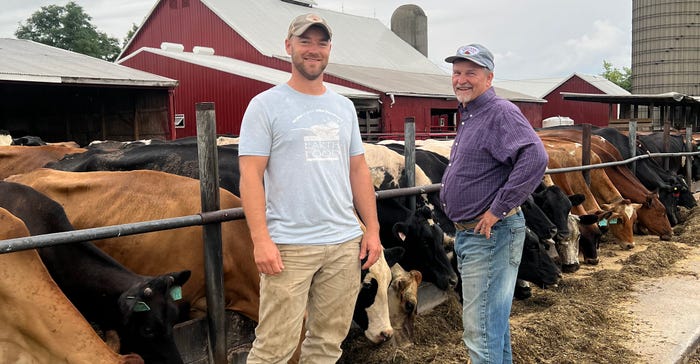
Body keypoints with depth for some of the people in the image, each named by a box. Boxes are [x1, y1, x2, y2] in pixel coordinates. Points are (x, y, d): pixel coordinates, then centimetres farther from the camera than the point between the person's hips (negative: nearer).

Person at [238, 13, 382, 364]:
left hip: (345, 243, 5)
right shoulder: (266, 105, -2)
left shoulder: (344, 107, 13)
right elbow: (250, 175, -8)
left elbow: (358, 170, 15)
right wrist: (260, 239, -16)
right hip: (288, 246, -4)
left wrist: (373, 229, 9)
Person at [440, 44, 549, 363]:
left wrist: (498, 209, -26)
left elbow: (535, 158, -31)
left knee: (481, 331, -5)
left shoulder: (501, 113, -15)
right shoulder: (467, 116, 16)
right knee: (494, 319, 22)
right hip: (467, 233, 10)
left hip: (490, 236, -10)